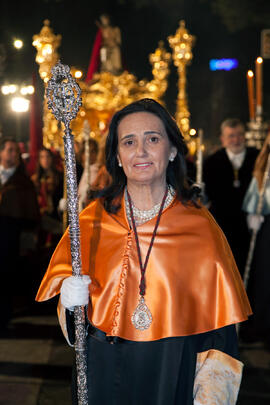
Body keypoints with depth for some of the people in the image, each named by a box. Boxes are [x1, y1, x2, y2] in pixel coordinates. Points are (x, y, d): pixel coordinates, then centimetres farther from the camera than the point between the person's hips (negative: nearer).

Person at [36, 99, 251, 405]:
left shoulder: (199, 226, -6)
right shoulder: (92, 221, -1)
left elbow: (217, 322, -6)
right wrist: (70, 299, -15)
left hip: (174, 375, -1)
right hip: (103, 372, 2)